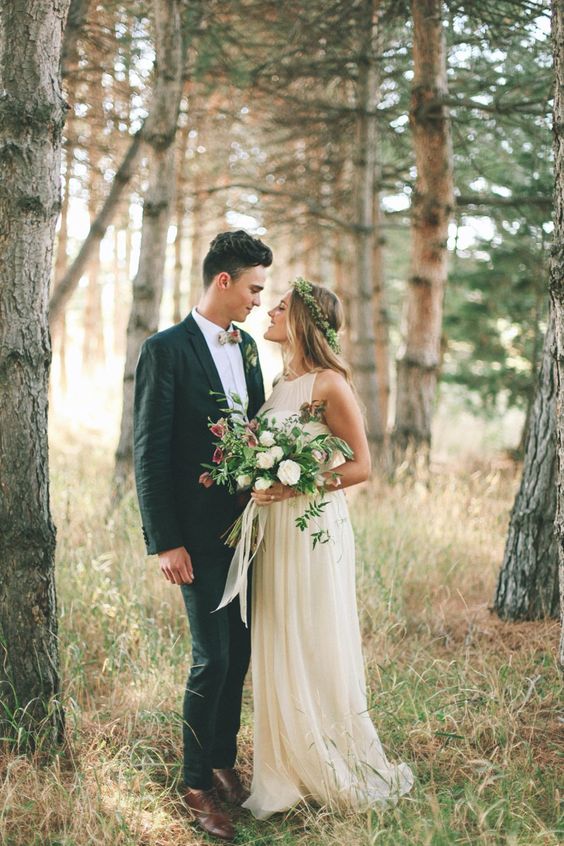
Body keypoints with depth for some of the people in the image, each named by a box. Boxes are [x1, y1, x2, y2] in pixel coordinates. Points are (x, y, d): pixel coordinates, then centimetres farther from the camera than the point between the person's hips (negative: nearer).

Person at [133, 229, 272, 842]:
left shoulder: (247, 347, 11)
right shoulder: (166, 349, -11)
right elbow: (149, 452, -13)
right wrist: (164, 543, -16)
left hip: (247, 525, 7)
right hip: (198, 532, -7)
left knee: (239, 653, 13)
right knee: (212, 658, -4)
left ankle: (223, 761, 30)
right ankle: (197, 785, 13)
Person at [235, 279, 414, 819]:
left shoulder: (330, 384, -11)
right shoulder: (281, 383, 12)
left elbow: (360, 466, -12)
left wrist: (295, 488, -20)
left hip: (315, 529, -8)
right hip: (274, 529, 8)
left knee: (316, 648, 2)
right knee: (278, 649, 11)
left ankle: (337, 772, 19)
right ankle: (291, 768, 24)